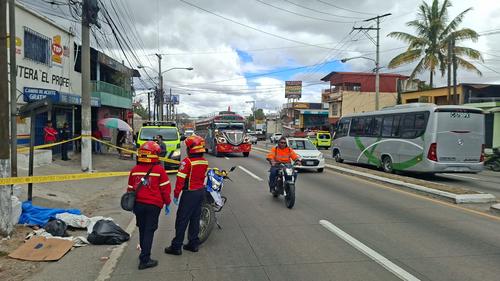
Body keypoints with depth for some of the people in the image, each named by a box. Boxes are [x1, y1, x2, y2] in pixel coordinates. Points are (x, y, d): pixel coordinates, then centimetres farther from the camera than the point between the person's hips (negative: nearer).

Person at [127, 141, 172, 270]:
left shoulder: (134, 170, 2)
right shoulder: (159, 170, -11)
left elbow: (130, 189, 10)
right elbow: (165, 189, -7)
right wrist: (167, 203, 6)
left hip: (138, 204, 5)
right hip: (153, 205, -4)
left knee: (142, 229, 19)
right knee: (149, 231, 0)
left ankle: (144, 252, 34)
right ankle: (144, 260, 1)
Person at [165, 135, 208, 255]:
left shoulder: (187, 161, -18)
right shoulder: (204, 161, 4)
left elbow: (181, 179, -17)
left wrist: (176, 194, -10)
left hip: (190, 193, -7)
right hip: (201, 191, 7)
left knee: (182, 219, 1)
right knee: (195, 218, 15)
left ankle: (176, 246, 7)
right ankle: (193, 244, 22)